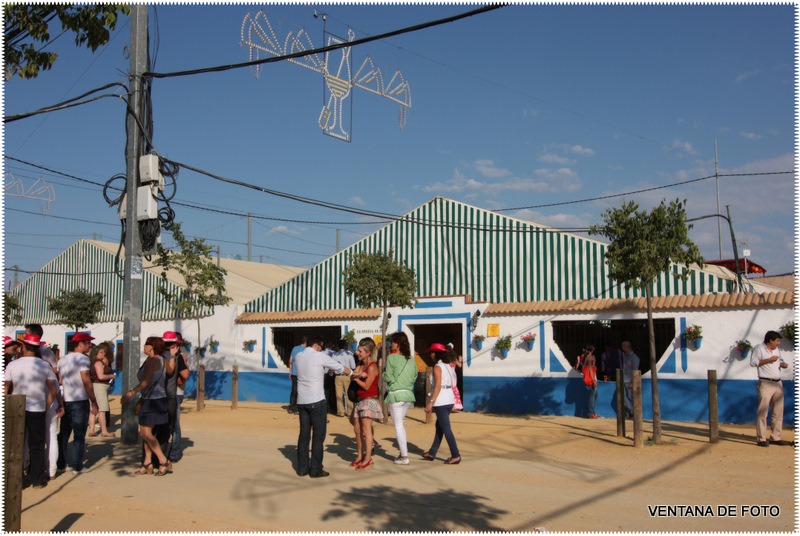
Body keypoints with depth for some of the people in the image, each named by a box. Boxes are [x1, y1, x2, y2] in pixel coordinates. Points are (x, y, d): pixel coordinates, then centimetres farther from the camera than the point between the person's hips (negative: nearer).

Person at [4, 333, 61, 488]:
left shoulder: (12, 365, -5)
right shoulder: (45, 365, -2)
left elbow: (5, 390, -2)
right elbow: (53, 391, 1)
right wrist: (46, 408, 11)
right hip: (37, 409, 0)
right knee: (37, 446, 9)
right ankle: (38, 479, 11)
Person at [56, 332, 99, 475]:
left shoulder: (62, 360, 12)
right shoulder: (82, 358, -11)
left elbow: (60, 381, 13)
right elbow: (86, 381, -17)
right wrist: (93, 401, -13)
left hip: (65, 400, 7)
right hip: (80, 401, -7)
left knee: (63, 433, 13)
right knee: (79, 435, 0)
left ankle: (60, 464, 18)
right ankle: (77, 466, 2)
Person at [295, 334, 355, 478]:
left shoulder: (297, 357, 8)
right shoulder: (320, 356, -8)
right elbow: (340, 367, 3)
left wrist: (326, 369, 27)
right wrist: (352, 373, 20)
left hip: (301, 401, 6)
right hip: (317, 401, -6)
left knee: (304, 435, 12)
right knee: (318, 435, 1)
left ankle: (302, 468, 15)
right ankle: (316, 470, 4)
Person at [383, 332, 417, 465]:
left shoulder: (391, 358, -10)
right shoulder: (411, 359, 6)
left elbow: (388, 377, -11)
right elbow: (414, 376, 11)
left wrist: (382, 373, 8)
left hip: (396, 394, -6)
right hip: (408, 394, 6)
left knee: (398, 425, 1)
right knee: (400, 423, 20)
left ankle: (404, 457, 2)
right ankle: (403, 451, 19)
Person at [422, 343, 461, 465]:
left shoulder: (437, 367, -12)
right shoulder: (448, 366, 12)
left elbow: (438, 386, -19)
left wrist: (430, 402, -18)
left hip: (441, 401, -9)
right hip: (450, 399, 9)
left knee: (446, 429, -4)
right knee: (439, 427, 17)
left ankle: (456, 456, -3)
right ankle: (432, 453, 25)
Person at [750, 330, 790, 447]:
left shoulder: (777, 350, 19)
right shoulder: (759, 348, -3)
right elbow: (753, 362, -10)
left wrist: (783, 364, 7)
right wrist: (769, 360, -15)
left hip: (778, 384, 8)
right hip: (765, 383, -8)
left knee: (778, 412, 8)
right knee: (763, 411, -8)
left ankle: (776, 438, 17)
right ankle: (761, 439, -7)